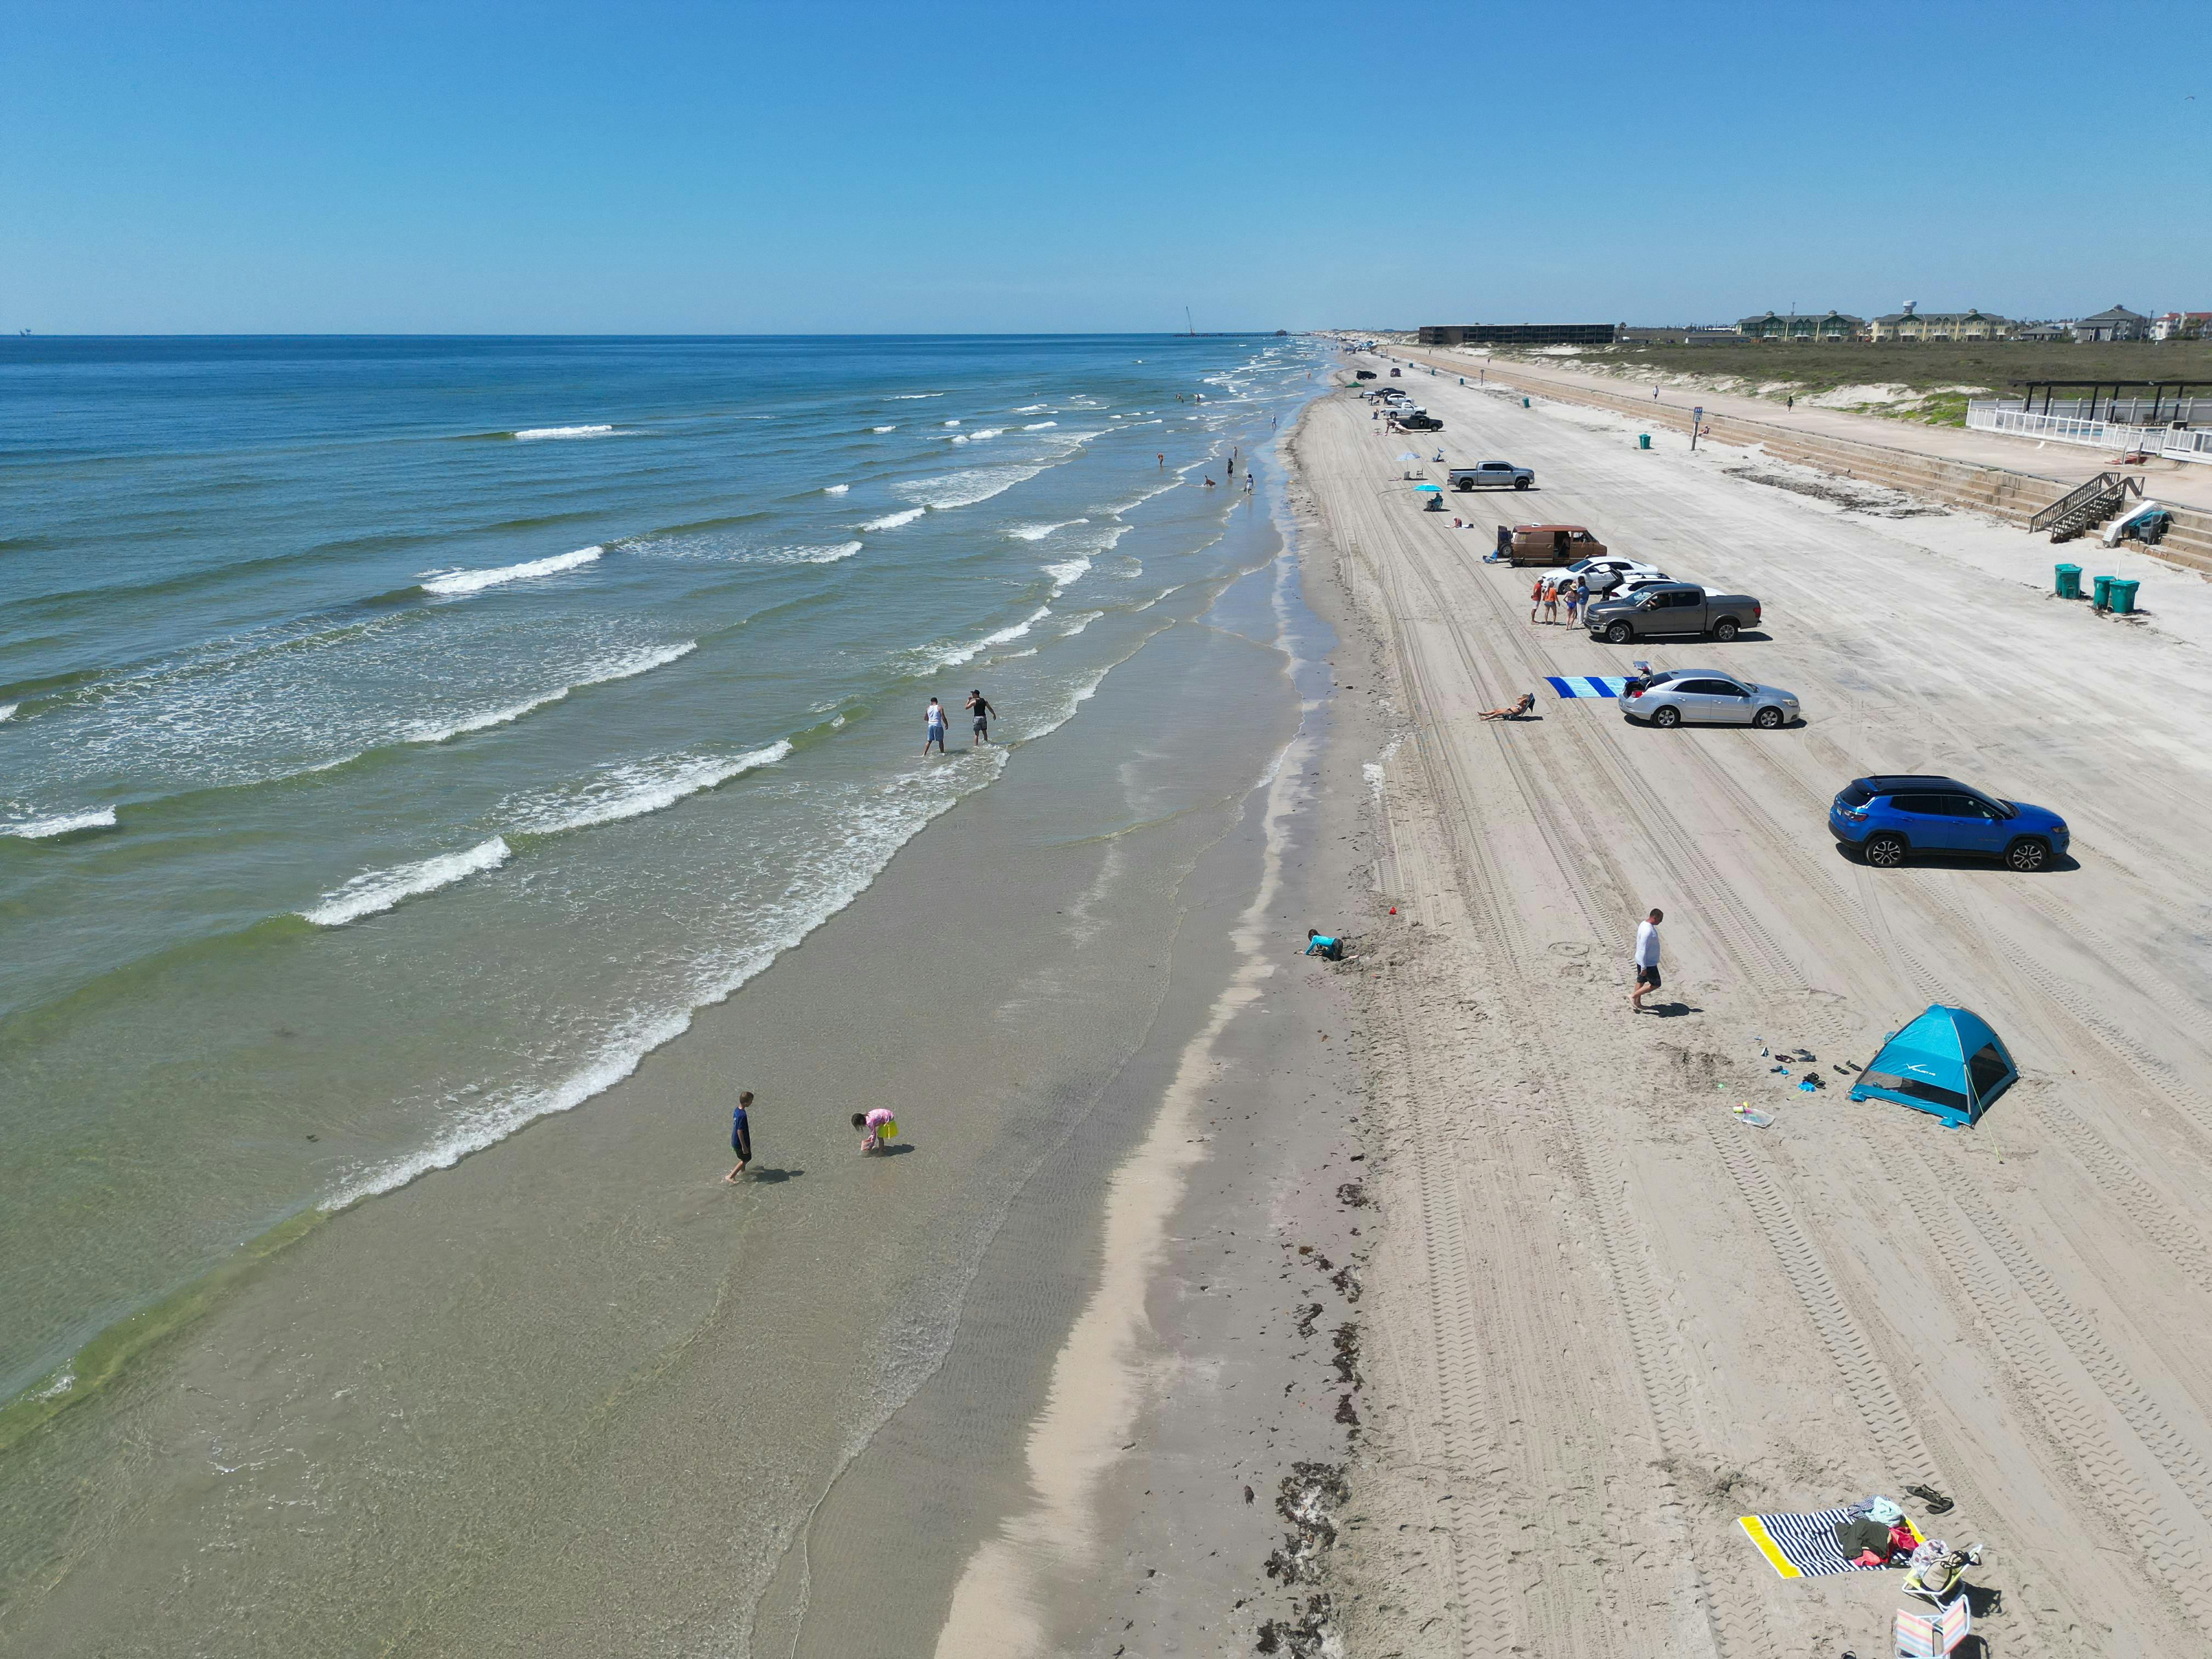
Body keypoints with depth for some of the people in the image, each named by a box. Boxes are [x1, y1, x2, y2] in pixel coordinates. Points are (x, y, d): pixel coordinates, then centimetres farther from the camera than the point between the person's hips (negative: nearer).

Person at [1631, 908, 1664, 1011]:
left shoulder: (1645, 924, 3)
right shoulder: (1648, 931, -30)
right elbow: (1643, 950, -29)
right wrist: (1644, 967, -25)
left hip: (1641, 960, 10)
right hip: (1648, 963, -10)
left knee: (1641, 981, 21)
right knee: (1655, 984, 3)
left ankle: (1637, 1003, 33)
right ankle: (1633, 996, 8)